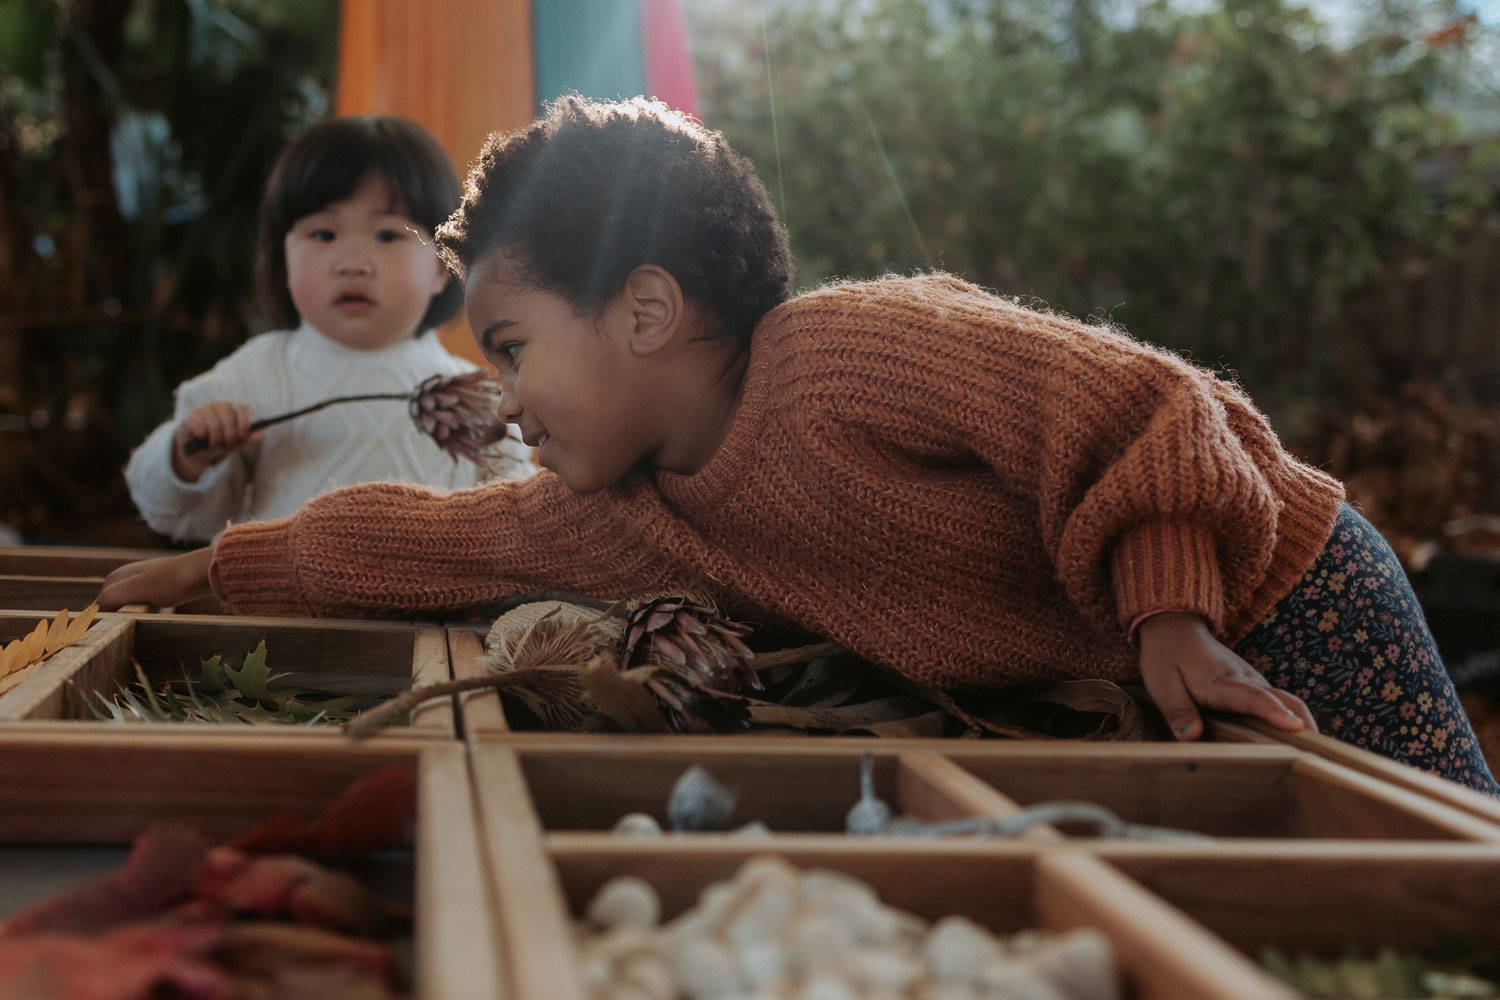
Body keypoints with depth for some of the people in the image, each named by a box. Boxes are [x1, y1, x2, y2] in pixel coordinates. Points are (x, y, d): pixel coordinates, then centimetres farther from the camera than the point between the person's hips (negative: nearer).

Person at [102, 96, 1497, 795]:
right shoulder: (646, 513, -2)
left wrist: (1173, 619, -30)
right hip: (1103, 696, 7)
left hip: (1281, 617, -6)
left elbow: (1143, 407, -25)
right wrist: (214, 568, 15)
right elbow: (437, 541, 9)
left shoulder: (854, 351, -28)